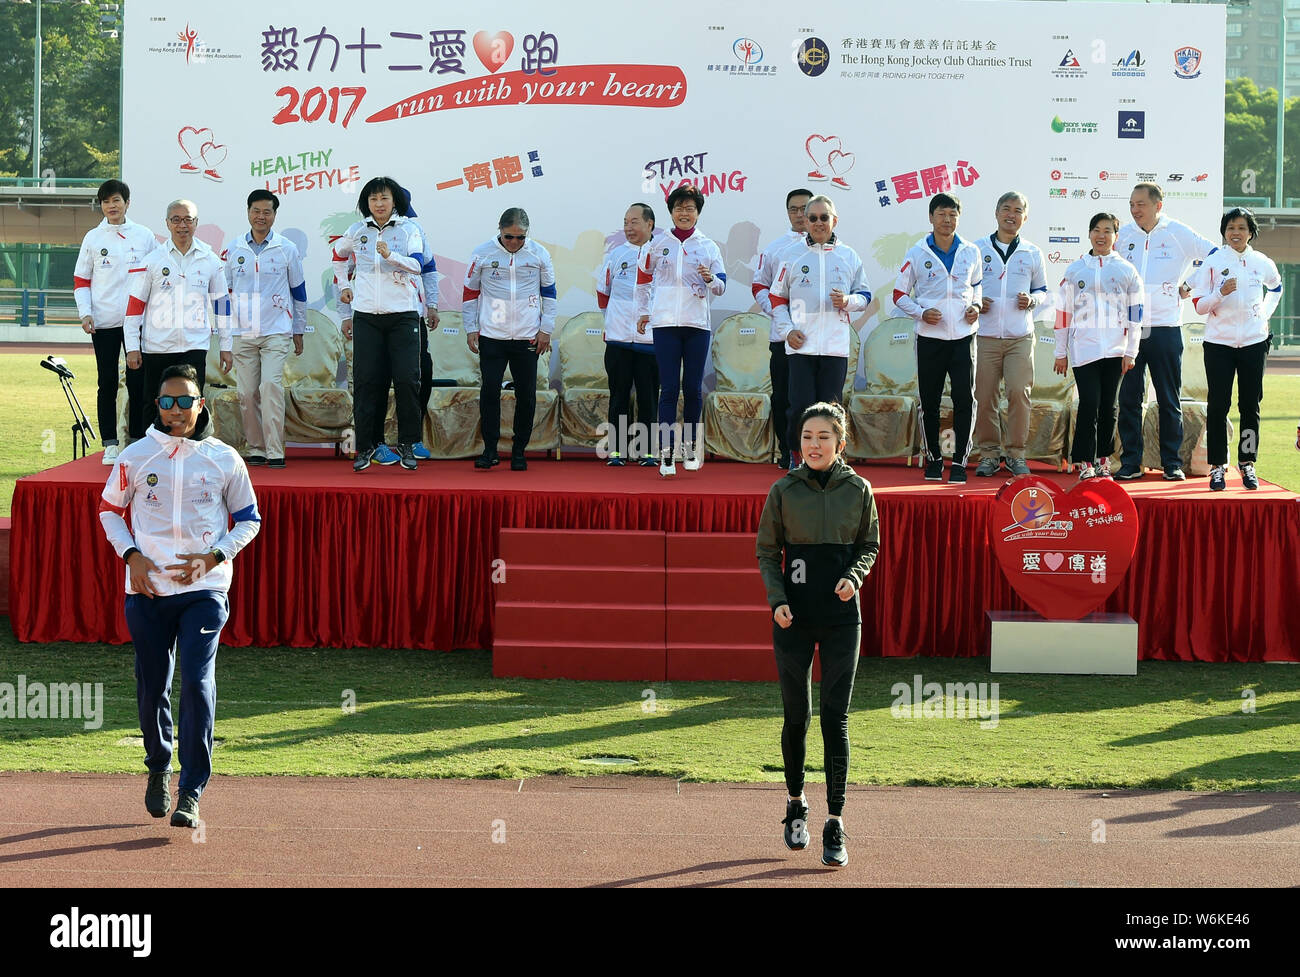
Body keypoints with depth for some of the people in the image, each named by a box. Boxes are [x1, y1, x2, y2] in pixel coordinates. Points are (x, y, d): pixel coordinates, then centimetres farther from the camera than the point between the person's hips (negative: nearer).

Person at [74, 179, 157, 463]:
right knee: (108, 383, 1)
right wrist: (85, 313, -5)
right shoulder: (93, 238, 6)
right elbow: (81, 280, 8)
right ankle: (110, 445, 6)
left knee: (138, 382, 1)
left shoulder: (144, 236, 6)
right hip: (104, 322, 0)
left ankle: (137, 441, 9)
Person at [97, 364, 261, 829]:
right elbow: (109, 510, 14)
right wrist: (131, 555, -3)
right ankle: (158, 767, 33)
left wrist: (213, 557, -6)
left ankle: (191, 791, -11)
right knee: (151, 686, 7)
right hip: (147, 589, 2)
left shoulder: (224, 459, 2)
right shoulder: (135, 457, 3)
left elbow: (248, 519, 10)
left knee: (197, 682, -14)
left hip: (204, 589, -2)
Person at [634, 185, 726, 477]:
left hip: (698, 324, 1)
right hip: (665, 323, -1)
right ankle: (666, 453, -8)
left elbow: (721, 287, 5)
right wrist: (643, 312, 12)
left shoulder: (708, 247, 8)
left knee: (693, 387, 3)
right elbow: (643, 278, 18)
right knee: (669, 388, -6)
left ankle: (691, 446, 17)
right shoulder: (658, 245, 7)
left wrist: (710, 278, -17)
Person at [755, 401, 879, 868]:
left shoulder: (858, 489, 2)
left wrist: (854, 576, -8)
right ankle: (796, 803, 29)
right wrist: (777, 599, -8)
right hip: (794, 617, 0)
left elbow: (870, 545, 12)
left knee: (836, 717, -4)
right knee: (796, 715, 7)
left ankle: (835, 824, -1)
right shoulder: (784, 491, 0)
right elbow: (767, 551, 5)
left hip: (841, 616, 0)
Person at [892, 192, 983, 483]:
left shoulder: (970, 252, 7)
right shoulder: (917, 254, 1)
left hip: (963, 336, 1)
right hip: (930, 338, -1)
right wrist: (921, 313, -11)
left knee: (964, 400, -6)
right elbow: (900, 294, 5)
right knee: (929, 402, 5)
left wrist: (975, 306, 3)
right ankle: (933, 459, 18)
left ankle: (960, 462, 0)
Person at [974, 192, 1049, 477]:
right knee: (984, 397, -2)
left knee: (1019, 392, -8)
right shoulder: (978, 249, 7)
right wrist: (975, 303, -7)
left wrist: (1032, 299, -3)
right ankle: (988, 453, 8)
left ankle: (1015, 453, 3)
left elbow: (1042, 290, 19)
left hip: (1020, 336, 1)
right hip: (984, 336, -1)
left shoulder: (1032, 253, 11)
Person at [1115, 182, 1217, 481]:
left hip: (1165, 329, -2)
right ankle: (1130, 462, 7)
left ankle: (1172, 462, 10)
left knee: (1169, 400, 3)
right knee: (1128, 398, 1)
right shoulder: (1123, 235, 7)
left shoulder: (1179, 233, -1)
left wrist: (1189, 287, 0)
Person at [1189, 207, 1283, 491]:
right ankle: (1217, 466, 4)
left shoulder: (1262, 263, 4)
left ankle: (1247, 463, 14)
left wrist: (1265, 313, 12)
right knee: (1218, 405, -2)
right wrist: (1220, 293, -21)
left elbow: (1276, 287, 26)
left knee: (1250, 405, 5)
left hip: (1253, 342, 2)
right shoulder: (1212, 262, -3)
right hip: (1219, 343, -2)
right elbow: (1199, 305, -4)